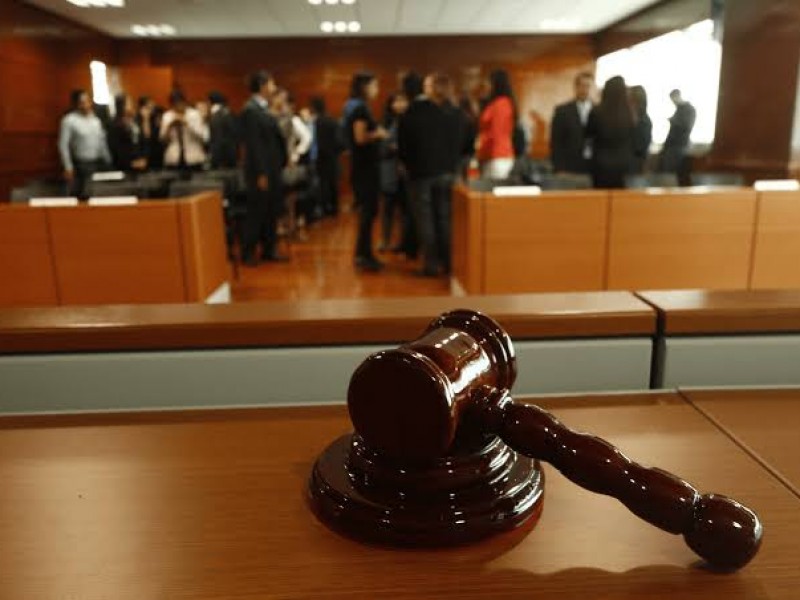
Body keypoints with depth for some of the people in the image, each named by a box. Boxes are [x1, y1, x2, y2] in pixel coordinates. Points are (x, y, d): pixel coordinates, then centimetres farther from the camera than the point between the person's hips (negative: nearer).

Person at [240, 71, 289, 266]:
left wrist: (280, 165, 10)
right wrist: (261, 173, -20)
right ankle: (248, 253, 11)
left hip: (272, 169, 9)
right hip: (260, 171, -9)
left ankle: (269, 249, 21)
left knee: (272, 212, 12)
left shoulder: (264, 109, 14)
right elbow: (253, 144, -18)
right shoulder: (250, 109, -13)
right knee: (257, 213, 0)